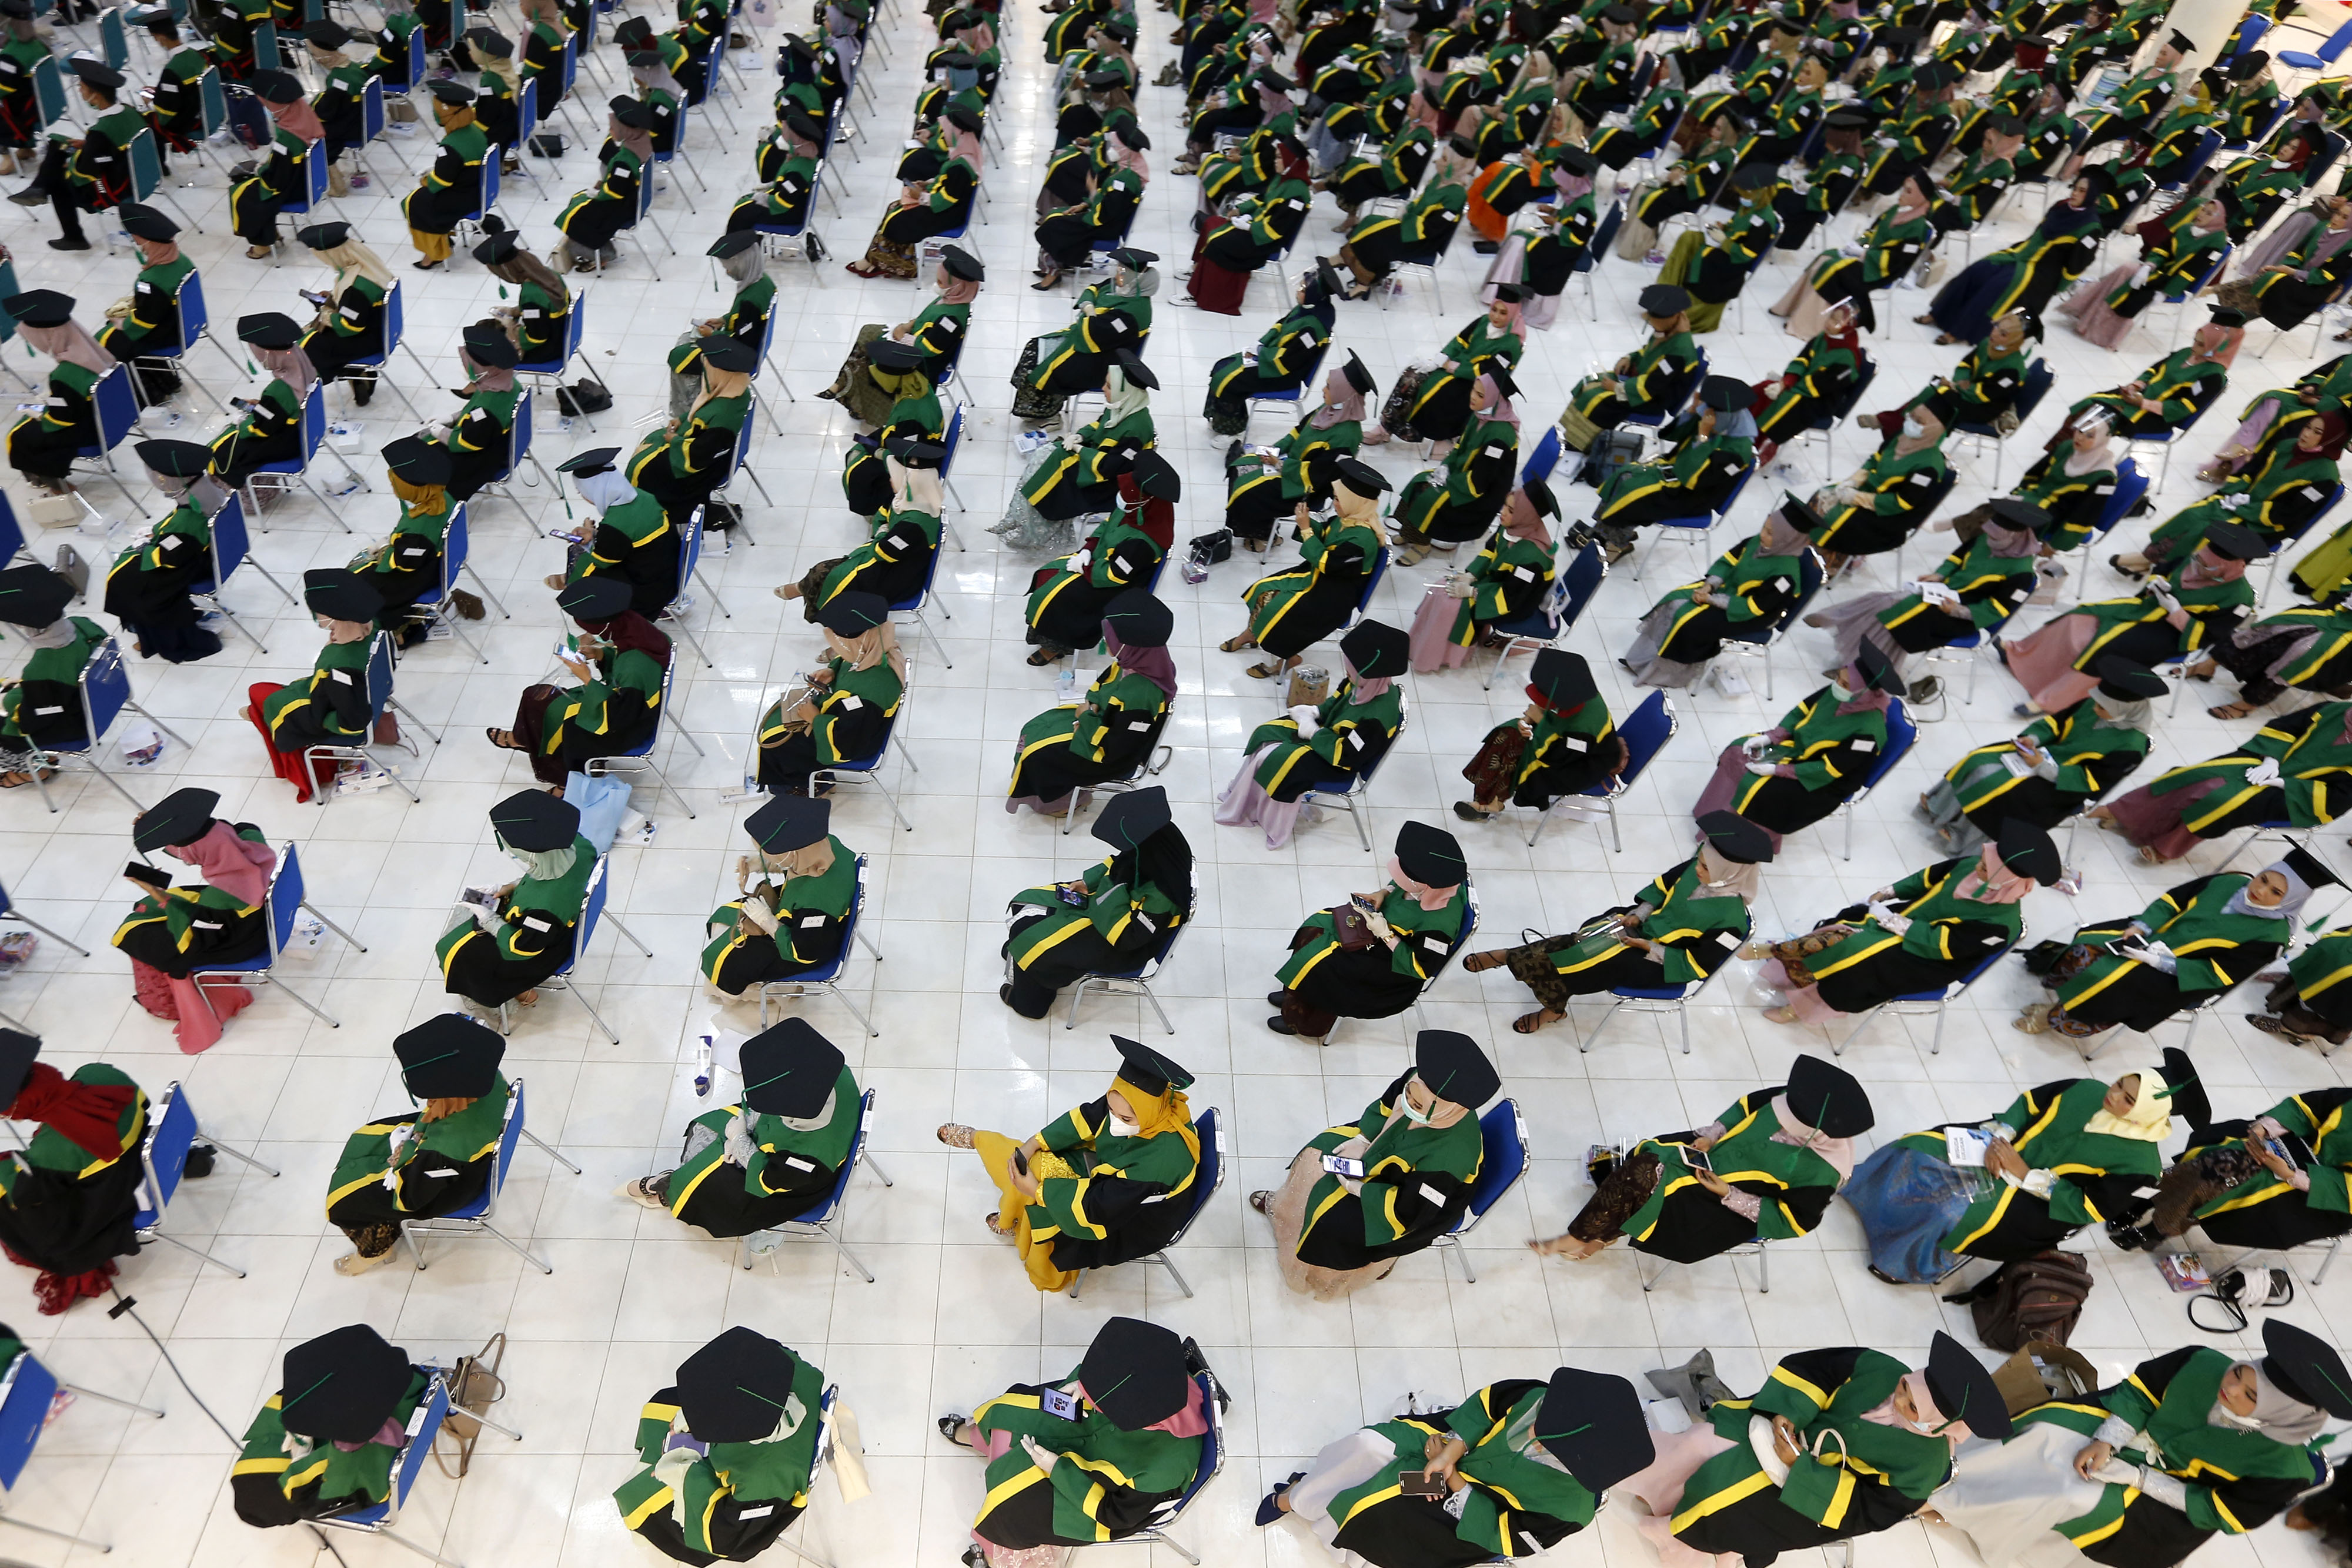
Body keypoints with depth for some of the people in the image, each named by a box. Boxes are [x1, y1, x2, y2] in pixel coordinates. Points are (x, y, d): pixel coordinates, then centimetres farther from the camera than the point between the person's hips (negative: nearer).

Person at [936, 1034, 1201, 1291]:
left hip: (1136, 1222, -5)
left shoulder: (1161, 1161, -43)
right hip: (1110, 1175, 5)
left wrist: (1039, 1190, -26)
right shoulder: (1131, 1102, -26)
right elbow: (1088, 1118, -9)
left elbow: (1100, 1207, -34)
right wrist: (1033, 1144, -18)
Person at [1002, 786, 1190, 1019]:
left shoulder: (1162, 897, -40)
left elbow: (1123, 936, -31)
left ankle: (1028, 1001, 24)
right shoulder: (1156, 851, -19)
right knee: (1023, 905, 9)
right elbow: (1116, 863, 3)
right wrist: (1087, 882, -6)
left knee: (1029, 942, -5)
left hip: (1117, 947, -8)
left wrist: (1117, 884, -34)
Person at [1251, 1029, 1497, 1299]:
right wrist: (1362, 1139, -13)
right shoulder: (1423, 1082, -27)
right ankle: (1284, 1206, 40)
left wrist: (1359, 1190, -21)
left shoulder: (1450, 1157, -42)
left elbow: (1410, 1207, -29)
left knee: (1335, 1221, -10)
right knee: (1318, 1153, 10)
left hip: (1424, 1202, -7)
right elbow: (1384, 1107, -4)